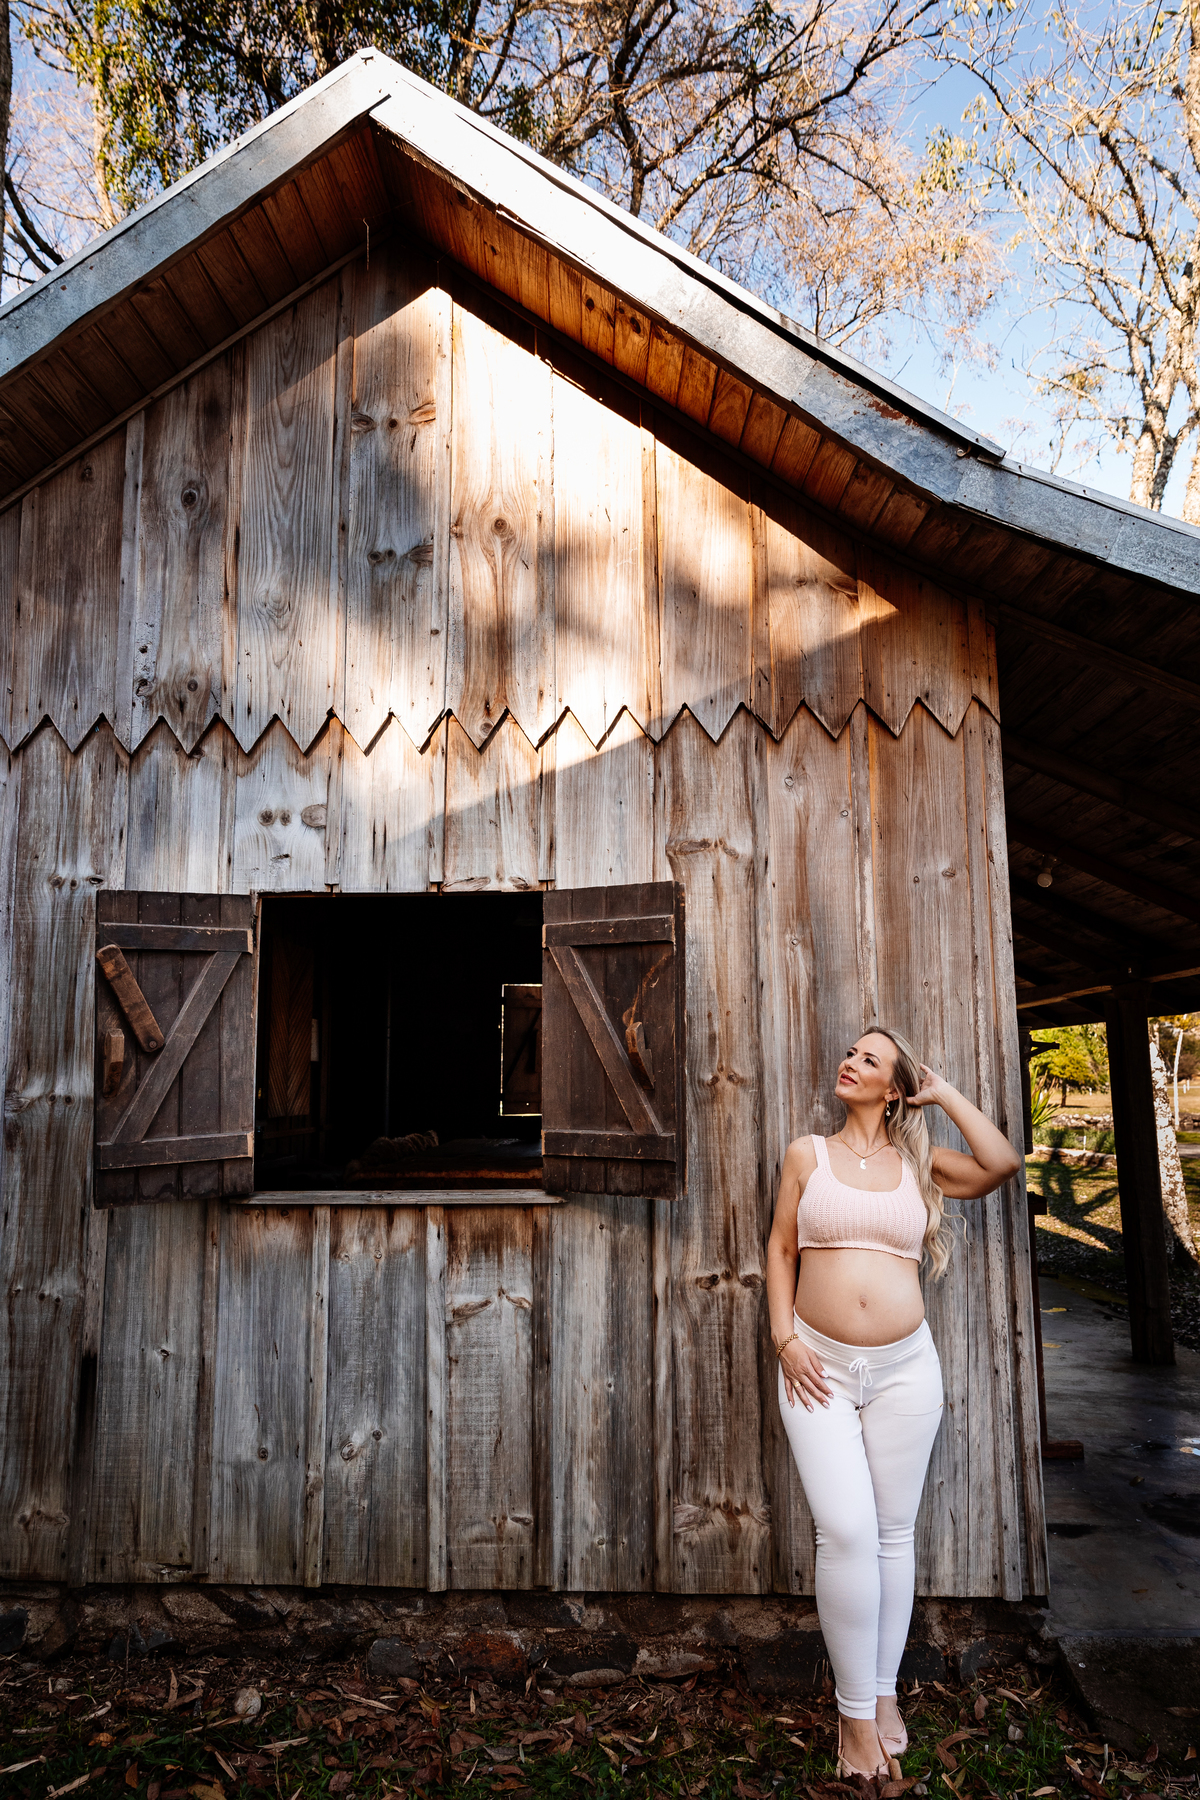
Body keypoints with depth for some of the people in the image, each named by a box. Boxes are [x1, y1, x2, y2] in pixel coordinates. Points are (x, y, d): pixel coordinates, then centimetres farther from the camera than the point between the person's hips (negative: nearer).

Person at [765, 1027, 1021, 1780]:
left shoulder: (918, 1162, 5)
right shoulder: (808, 1154, 5)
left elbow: (1002, 1163, -11)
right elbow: (782, 1248, 6)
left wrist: (945, 1094, -3)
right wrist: (784, 1338, -3)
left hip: (905, 1369, 1)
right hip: (820, 1366, -1)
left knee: (894, 1533, 10)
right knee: (847, 1532, -8)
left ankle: (885, 1692, 28)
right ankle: (856, 1710, 9)